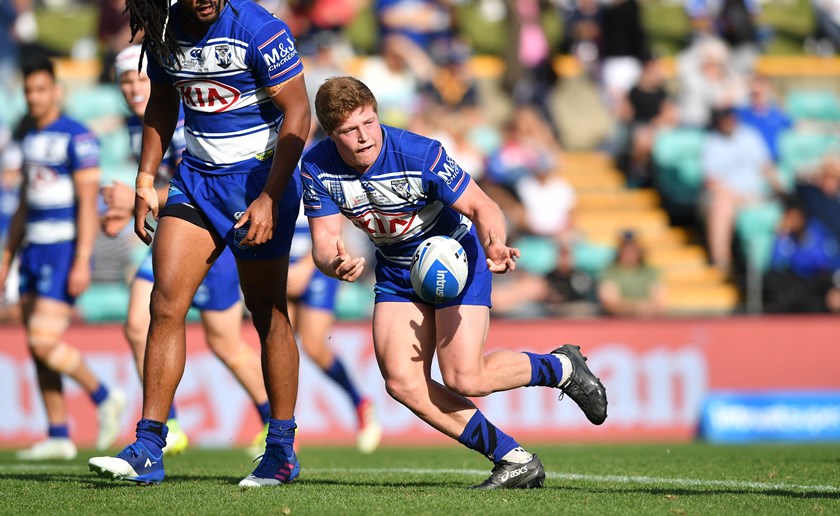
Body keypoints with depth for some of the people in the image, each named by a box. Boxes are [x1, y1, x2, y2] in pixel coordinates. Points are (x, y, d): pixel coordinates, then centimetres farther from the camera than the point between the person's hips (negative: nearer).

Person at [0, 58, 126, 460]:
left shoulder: (76, 137, -10)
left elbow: (87, 204, -15)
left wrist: (81, 261, -21)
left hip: (65, 250, -8)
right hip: (34, 251, 9)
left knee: (44, 342, -15)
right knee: (37, 349, 5)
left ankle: (103, 397, 4)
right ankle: (58, 438, 8)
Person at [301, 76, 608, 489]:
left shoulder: (419, 154, -29)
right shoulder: (317, 168, -17)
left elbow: (481, 207, -25)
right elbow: (324, 239, -16)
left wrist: (494, 245, -47)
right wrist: (334, 265, -41)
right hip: (396, 271, 5)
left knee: (463, 378, -18)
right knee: (402, 382, -10)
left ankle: (561, 368, 11)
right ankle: (514, 461, 0)